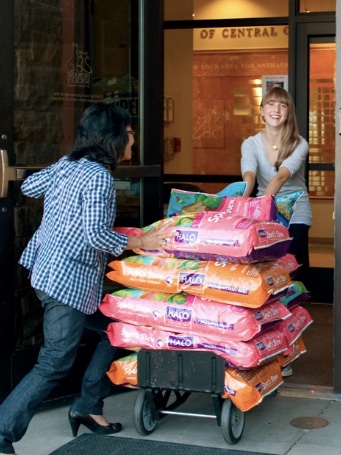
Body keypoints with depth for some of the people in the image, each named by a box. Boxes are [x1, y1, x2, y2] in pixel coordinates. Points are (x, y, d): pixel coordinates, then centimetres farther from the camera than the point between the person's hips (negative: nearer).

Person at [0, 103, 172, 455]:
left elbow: (29, 186, 22)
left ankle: (87, 408, 23)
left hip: (47, 268, 10)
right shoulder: (99, 177, -17)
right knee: (55, 364, -6)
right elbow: (96, 235, -22)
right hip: (68, 280, -10)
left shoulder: (66, 164, 9)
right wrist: (139, 243, -11)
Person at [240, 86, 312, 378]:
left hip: (295, 215, -2)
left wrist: (266, 196, -46)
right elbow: (249, 173, -22)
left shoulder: (299, 145, -7)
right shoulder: (251, 144, -1)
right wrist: (244, 195, -44)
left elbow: (283, 174, -27)